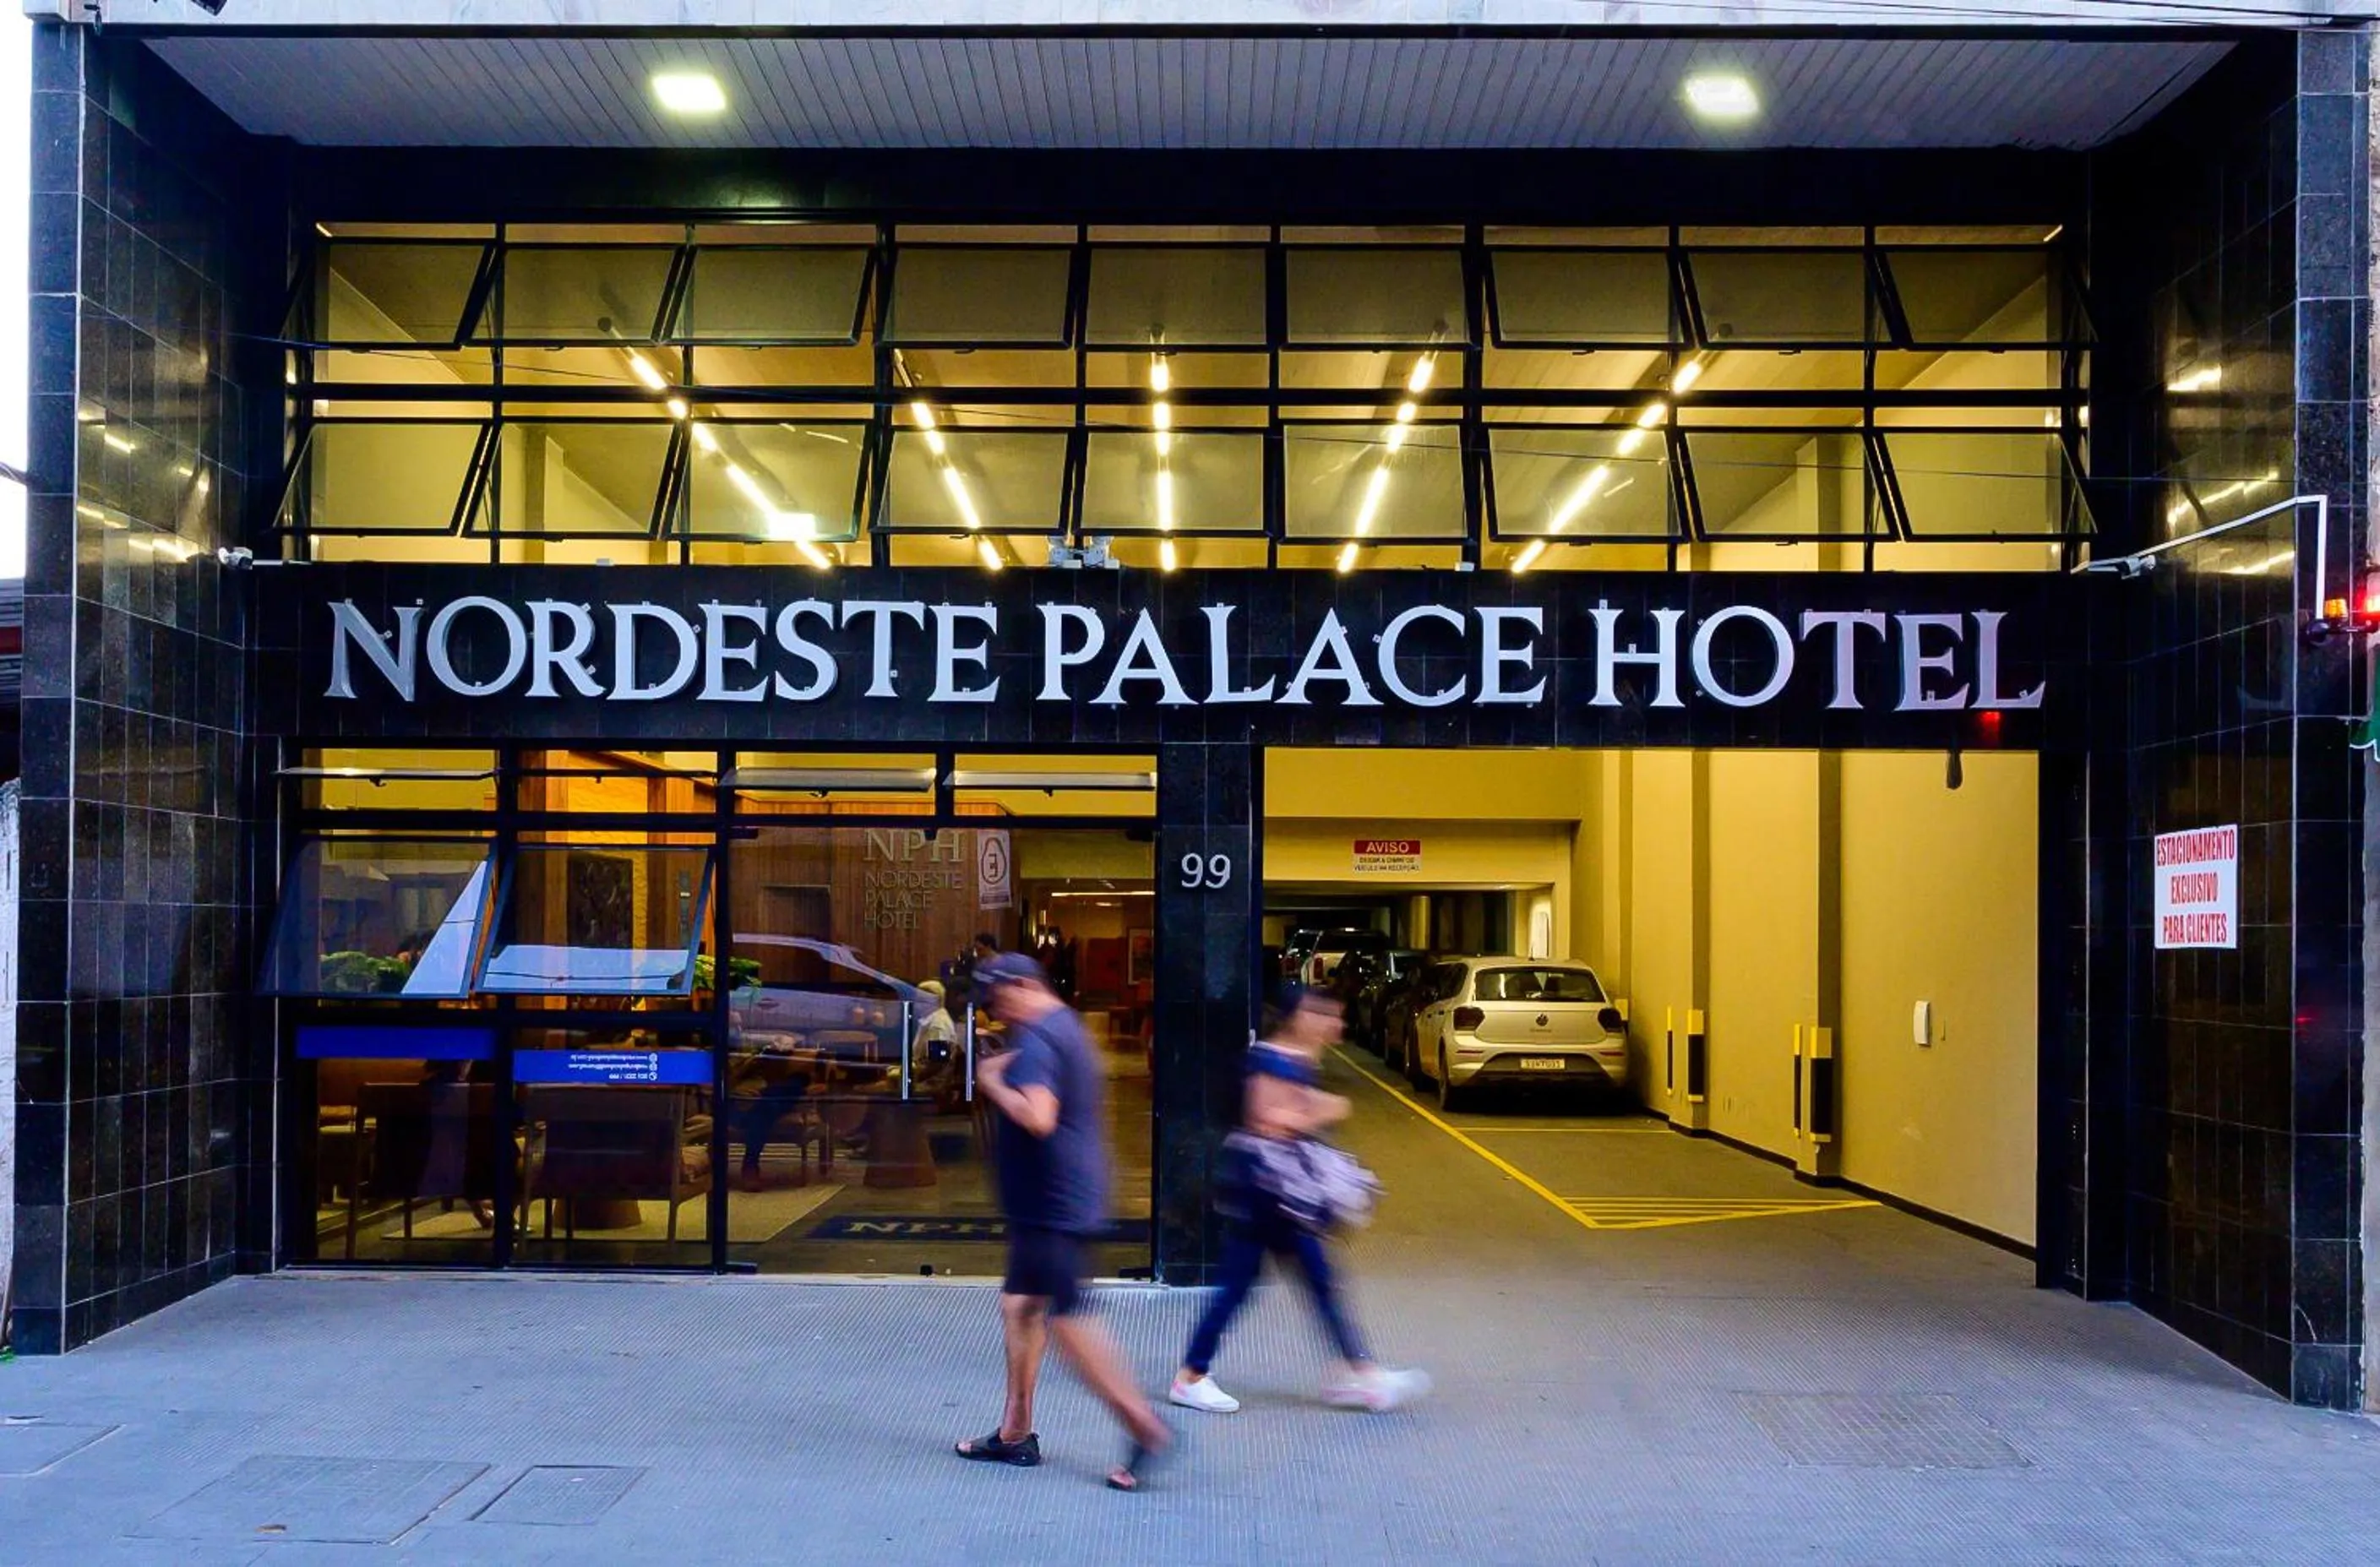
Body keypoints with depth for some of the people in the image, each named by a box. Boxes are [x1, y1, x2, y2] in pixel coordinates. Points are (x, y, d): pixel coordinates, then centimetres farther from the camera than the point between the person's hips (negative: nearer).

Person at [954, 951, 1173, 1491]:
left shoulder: (1036, 1039, -18)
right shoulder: (1069, 1028, 15)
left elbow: (1037, 1117, -31)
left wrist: (993, 1083, -15)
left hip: (1052, 1204, -11)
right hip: (1051, 1202, 11)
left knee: (1068, 1320, -6)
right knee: (1020, 1304, 16)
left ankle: (1145, 1429, -3)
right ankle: (1015, 1435, 24)